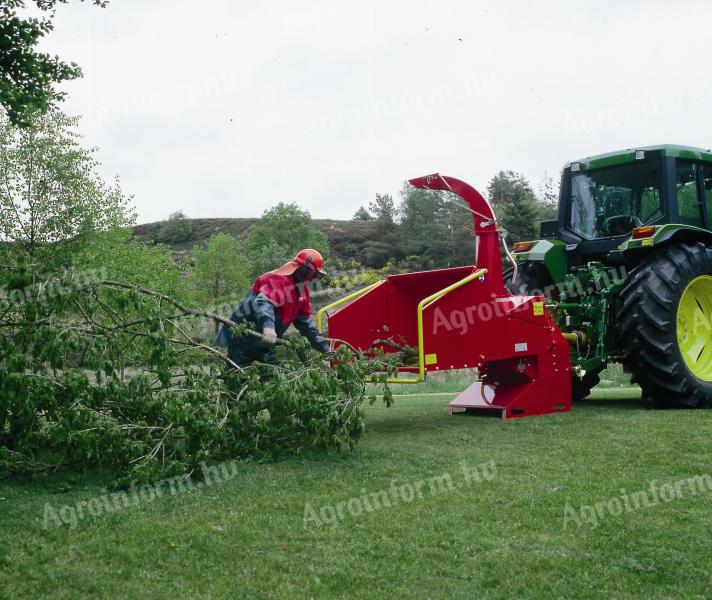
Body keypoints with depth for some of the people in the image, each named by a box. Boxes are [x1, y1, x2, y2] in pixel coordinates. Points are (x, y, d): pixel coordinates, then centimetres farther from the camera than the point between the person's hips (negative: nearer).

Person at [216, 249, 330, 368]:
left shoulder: (302, 290, 11)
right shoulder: (279, 280, -19)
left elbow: (304, 322, 18)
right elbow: (264, 303, -38)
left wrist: (324, 347, 14)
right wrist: (268, 326, -57)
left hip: (265, 341, 10)